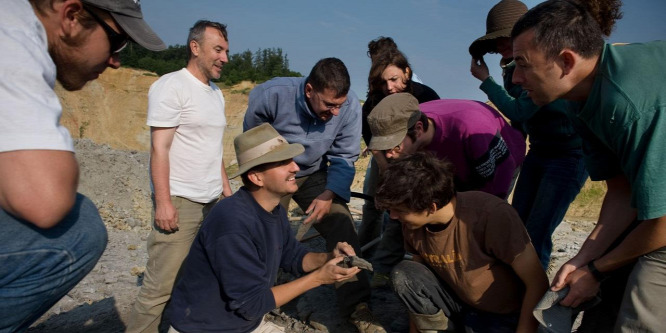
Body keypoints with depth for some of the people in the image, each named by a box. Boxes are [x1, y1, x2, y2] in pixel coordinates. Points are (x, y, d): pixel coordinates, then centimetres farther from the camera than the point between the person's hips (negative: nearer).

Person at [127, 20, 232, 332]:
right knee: (162, 285, -4)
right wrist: (163, 202, -17)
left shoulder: (216, 93, 16)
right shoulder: (171, 86, -7)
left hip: (212, 202, 7)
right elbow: (159, 148, -12)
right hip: (180, 201, -7)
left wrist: (227, 191, 15)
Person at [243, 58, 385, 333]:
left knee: (341, 225, -12)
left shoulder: (350, 106, -23)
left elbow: (344, 159, -13)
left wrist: (329, 195, -27)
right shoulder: (272, 95, -27)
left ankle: (357, 307, -3)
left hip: (314, 174, 2)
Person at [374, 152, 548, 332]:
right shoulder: (413, 224, -12)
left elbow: (538, 283, -21)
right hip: (458, 304, 5)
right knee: (402, 275, -20)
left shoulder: (491, 214, -30)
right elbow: (417, 280, 2)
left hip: (501, 317, -5)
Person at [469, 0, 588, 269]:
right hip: (538, 154, 8)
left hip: (569, 156, -7)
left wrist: (485, 80, -13)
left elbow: (519, 111, -22)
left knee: (536, 235, -9)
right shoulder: (513, 71, 4)